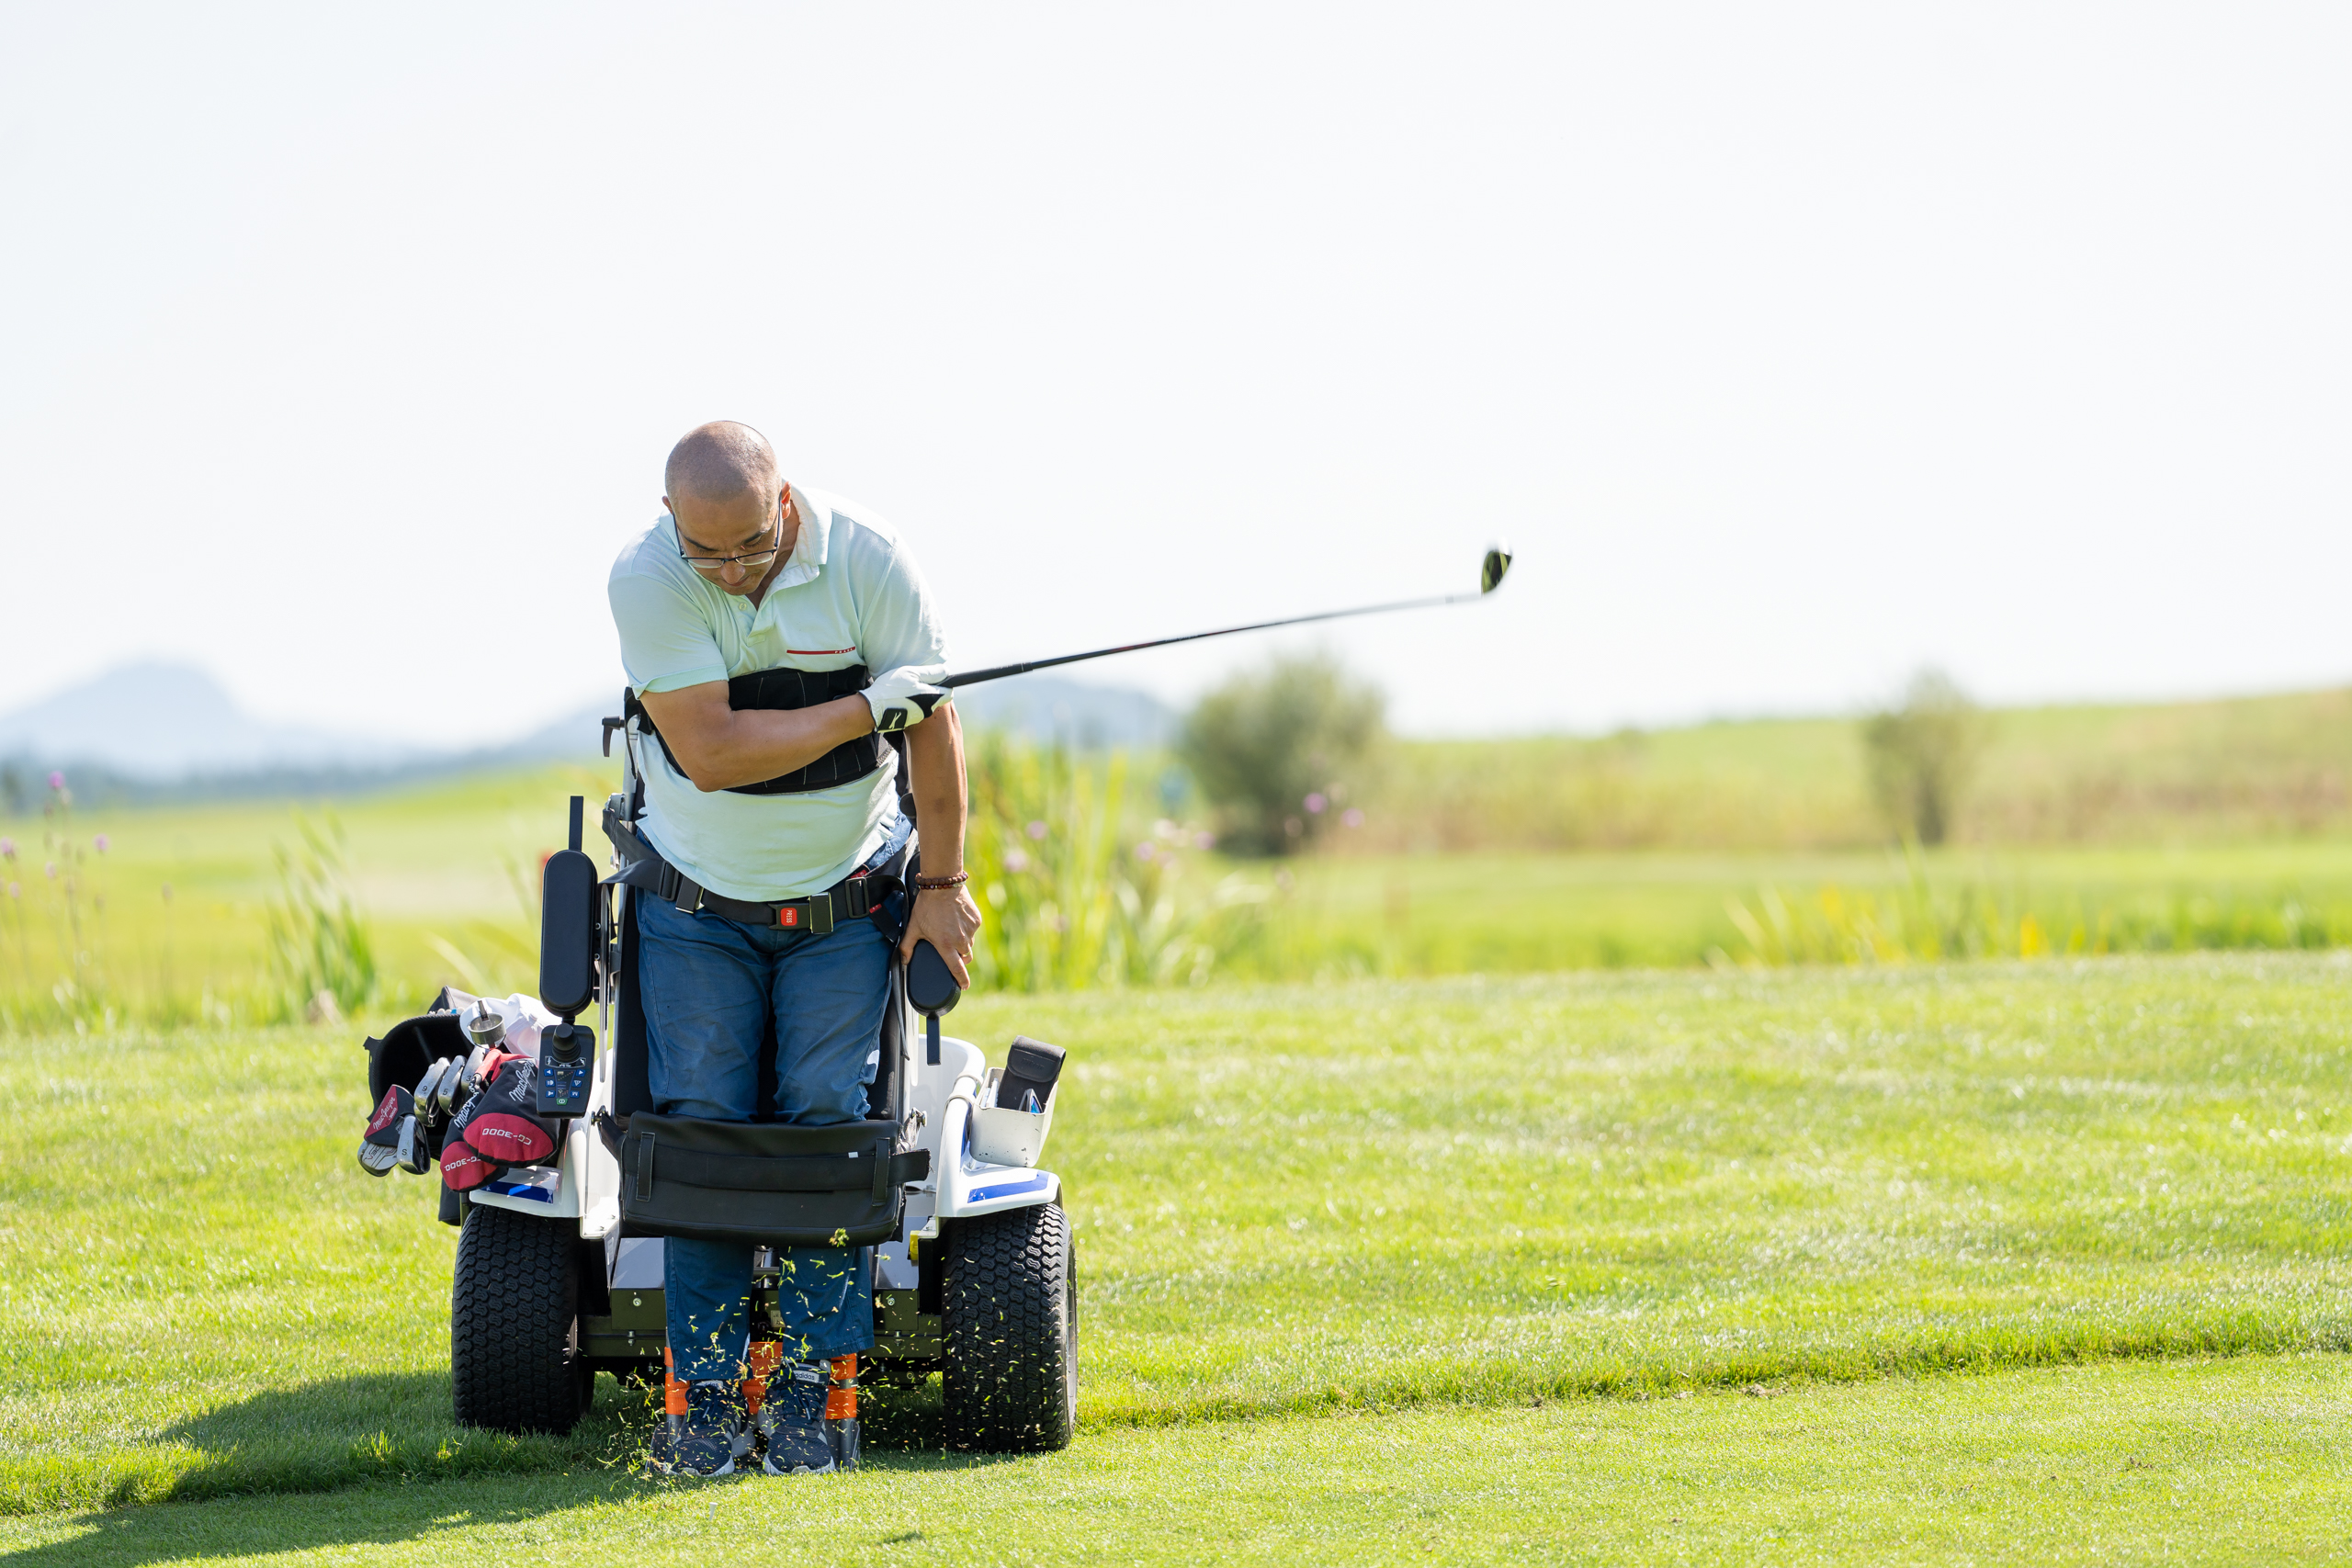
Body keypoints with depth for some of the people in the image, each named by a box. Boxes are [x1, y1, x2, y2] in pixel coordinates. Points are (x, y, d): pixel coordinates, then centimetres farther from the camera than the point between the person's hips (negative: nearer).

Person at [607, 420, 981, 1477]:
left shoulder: (866, 560, -17)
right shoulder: (644, 579, -20)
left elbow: (931, 720, -7)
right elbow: (712, 751, -27)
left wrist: (942, 887, -3)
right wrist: (866, 708, -25)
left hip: (842, 900, 0)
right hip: (696, 902, 0)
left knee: (827, 1113, -8)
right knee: (699, 1121, -6)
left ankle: (809, 1387, -2)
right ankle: (706, 1391, -1)